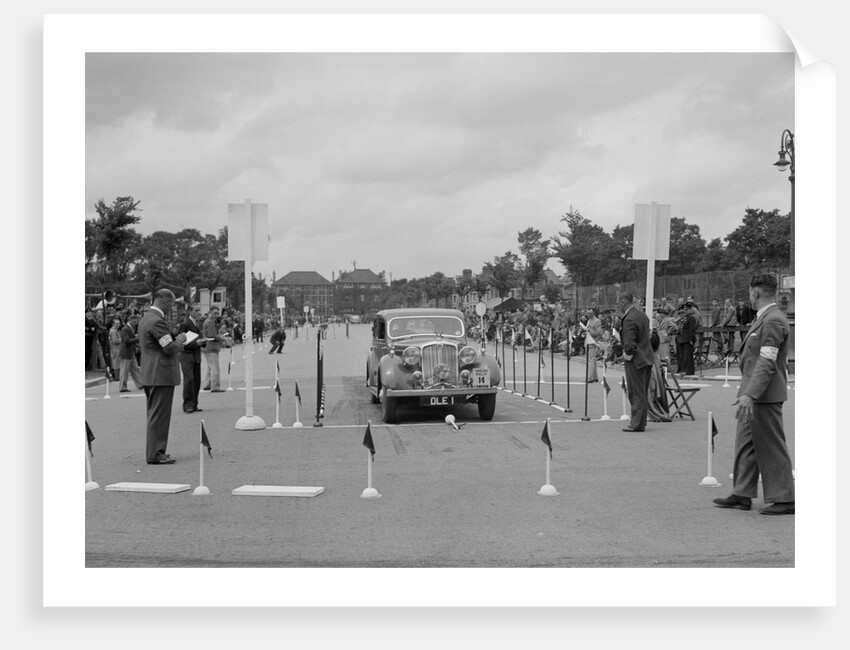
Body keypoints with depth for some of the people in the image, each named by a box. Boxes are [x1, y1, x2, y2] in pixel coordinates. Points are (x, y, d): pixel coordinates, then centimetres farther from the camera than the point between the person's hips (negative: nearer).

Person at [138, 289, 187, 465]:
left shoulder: (145, 318, 13)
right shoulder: (157, 321, -19)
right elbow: (170, 348, -21)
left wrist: (175, 338, 17)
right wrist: (180, 339, -3)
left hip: (149, 375, 10)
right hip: (161, 374, -10)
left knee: (154, 415, 16)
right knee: (159, 415, -6)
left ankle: (153, 451, 22)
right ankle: (155, 455, -3)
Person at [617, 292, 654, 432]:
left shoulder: (629, 320, -20)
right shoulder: (642, 315, 11)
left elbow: (629, 343, -26)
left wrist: (627, 354, -11)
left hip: (636, 360, -9)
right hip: (646, 358, 9)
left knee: (637, 393, -3)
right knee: (643, 393, 16)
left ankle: (637, 424, 2)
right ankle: (641, 421, 24)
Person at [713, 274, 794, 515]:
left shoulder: (773, 321, -17)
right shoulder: (763, 319, 15)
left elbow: (767, 362, -24)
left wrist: (750, 394, -28)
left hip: (764, 396, -10)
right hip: (753, 396, 10)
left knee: (772, 448, -3)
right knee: (746, 444, 14)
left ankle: (783, 499, 4)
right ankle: (742, 495, 20)